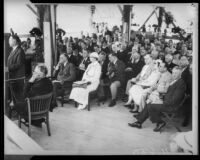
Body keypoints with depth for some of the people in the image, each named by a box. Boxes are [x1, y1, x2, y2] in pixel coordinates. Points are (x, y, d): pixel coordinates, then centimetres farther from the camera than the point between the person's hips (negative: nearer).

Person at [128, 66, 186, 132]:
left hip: (172, 106, -10)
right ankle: (139, 122, 8)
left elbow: (175, 99, -21)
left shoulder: (181, 83, -16)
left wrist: (165, 103, -17)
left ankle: (160, 123, -1)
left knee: (150, 106, -17)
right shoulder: (174, 81, 14)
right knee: (148, 105, 4)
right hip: (167, 102, 10)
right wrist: (163, 99, 5)